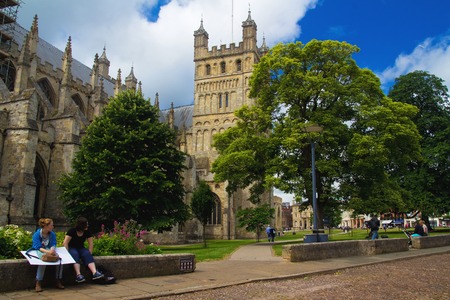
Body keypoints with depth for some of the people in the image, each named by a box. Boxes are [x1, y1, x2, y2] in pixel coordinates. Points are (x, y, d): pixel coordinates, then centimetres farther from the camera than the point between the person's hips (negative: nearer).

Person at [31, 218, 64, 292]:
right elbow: (38, 247, -22)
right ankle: (38, 284, -29)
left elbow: (53, 245, -6)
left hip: (48, 250, 4)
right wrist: (47, 251, -40)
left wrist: (52, 250, -31)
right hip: (38, 251, -4)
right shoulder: (37, 234, -14)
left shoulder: (52, 234, 0)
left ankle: (58, 281, -12)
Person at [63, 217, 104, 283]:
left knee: (87, 255, -28)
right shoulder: (72, 231, -15)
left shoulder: (87, 232, -3)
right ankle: (78, 275, -50)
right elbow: (65, 243, -17)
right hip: (71, 248, -3)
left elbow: (91, 244, -3)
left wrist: (89, 254, -12)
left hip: (81, 248, 3)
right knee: (75, 254, -36)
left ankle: (94, 272, -46)